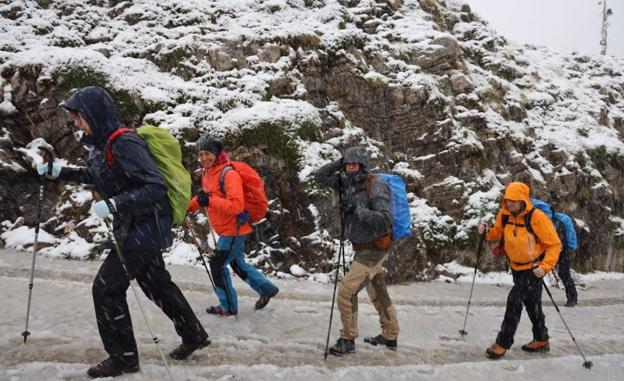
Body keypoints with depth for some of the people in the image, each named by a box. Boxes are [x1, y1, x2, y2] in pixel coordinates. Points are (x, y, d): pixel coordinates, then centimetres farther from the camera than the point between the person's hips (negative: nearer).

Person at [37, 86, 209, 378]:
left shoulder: (125, 144, -23)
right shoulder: (100, 145, 7)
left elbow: (157, 187, -27)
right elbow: (94, 175, 27)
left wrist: (113, 204, -31)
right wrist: (59, 171, 15)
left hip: (145, 228, -10)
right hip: (133, 228, 10)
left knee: (106, 287, -3)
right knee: (156, 284, 18)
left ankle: (123, 358, 11)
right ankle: (194, 335, 32)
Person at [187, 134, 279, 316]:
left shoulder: (228, 174, -22)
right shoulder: (207, 174, 6)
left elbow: (237, 205, -29)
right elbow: (204, 198, 21)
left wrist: (210, 200, -31)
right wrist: (188, 207, 7)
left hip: (235, 229, -10)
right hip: (226, 230, 10)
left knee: (217, 265, -3)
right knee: (237, 263, 22)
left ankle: (228, 307, 12)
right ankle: (267, 288, 37)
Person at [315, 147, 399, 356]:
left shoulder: (376, 186, -19)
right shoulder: (346, 183, 1)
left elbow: (385, 218, -27)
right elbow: (320, 176, 8)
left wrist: (358, 210, -29)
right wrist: (339, 163, -4)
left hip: (374, 250, -8)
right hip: (362, 249, 8)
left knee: (347, 290, -10)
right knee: (378, 294, 20)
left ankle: (348, 339, 6)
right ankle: (390, 337, 35)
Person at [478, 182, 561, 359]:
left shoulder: (537, 217, -24)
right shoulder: (504, 214, -7)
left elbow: (554, 244, -19)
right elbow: (498, 233, 10)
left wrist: (545, 267, -28)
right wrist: (487, 232, -12)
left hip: (534, 268, -6)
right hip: (516, 266, 6)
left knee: (514, 300, -13)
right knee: (531, 304, 19)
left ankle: (503, 343, -3)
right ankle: (541, 341, 37)